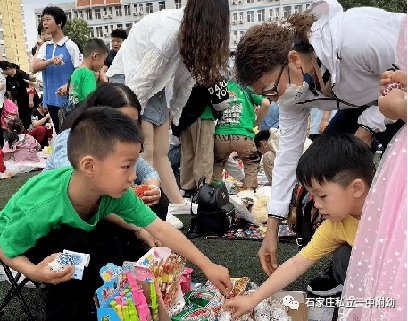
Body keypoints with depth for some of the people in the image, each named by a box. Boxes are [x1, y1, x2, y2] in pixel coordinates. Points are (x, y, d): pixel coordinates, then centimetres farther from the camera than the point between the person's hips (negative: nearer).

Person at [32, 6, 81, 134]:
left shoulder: (70, 45, -4)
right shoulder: (45, 47, 10)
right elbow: (35, 68, -4)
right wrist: (51, 61, -21)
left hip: (68, 100, -5)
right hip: (51, 99, 5)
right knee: (59, 133, 13)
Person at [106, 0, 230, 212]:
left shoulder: (193, 34, -2)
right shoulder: (171, 31, -29)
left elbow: (189, 75, 5)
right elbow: (143, 80, -28)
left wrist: (174, 113, 6)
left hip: (156, 86, 8)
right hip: (130, 79, -8)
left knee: (161, 152, 8)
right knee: (144, 151, -12)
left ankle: (178, 205, 11)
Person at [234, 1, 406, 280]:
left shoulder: (356, 39, -41)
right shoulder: (291, 86, -17)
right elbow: (288, 154, -11)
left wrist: (368, 127, -25)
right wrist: (272, 230, -9)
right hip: (367, 99, 6)